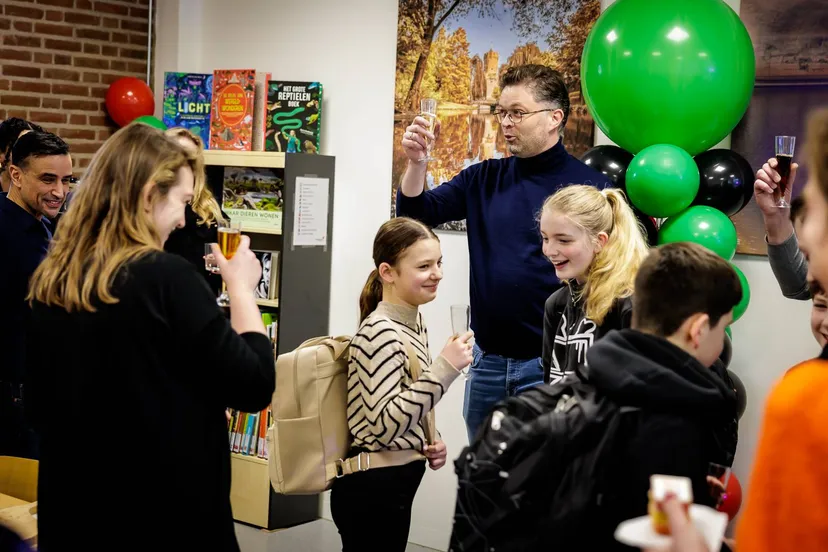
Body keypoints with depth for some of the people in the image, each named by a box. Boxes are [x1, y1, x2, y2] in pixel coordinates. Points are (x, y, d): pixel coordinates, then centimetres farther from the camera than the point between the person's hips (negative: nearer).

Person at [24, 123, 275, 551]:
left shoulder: (48, 283, 1)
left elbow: (39, 410, 12)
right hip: (167, 516, -6)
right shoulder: (167, 277, -19)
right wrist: (241, 287, -2)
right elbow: (253, 387, -12)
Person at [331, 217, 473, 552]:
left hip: (397, 481, 9)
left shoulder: (414, 321, 8)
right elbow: (384, 425, -27)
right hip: (373, 487, -9)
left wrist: (431, 442, 3)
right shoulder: (380, 333, -20)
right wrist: (444, 369, -26)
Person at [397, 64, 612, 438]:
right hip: (487, 361, 5)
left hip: (549, 364, -5)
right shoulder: (484, 179, 8)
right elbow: (417, 214, 5)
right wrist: (416, 163, -13)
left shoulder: (590, 187, -8)